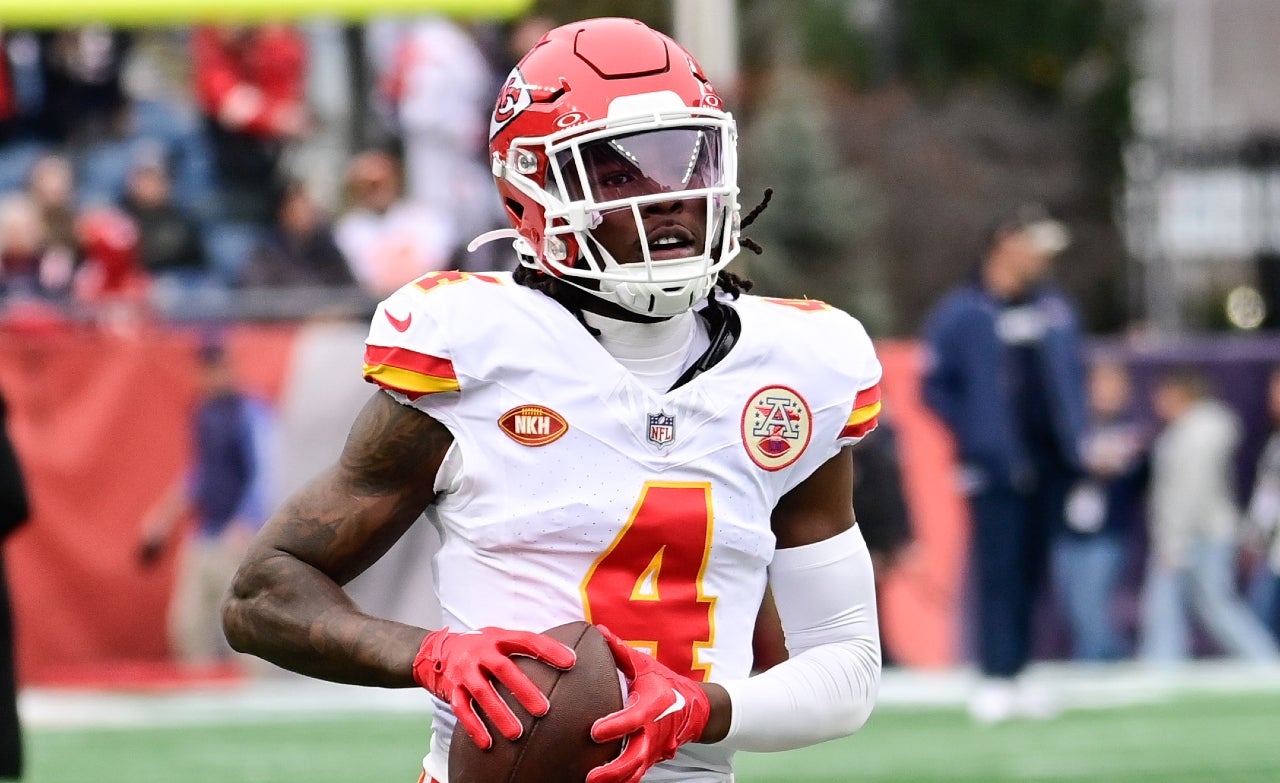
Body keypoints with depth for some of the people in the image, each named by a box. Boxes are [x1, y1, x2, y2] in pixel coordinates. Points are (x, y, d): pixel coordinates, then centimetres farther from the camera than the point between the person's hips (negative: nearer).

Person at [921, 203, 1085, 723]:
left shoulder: (1056, 310, 14)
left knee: (1033, 568, 8)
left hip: (1050, 464, 5)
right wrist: (976, 439, -10)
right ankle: (995, 680, -9)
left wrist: (1074, 437, 9)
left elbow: (1074, 376, 22)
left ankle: (1016, 674, 14)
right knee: (998, 568, -9)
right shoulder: (960, 314, -3)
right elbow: (936, 387, -2)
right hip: (996, 466, -5)